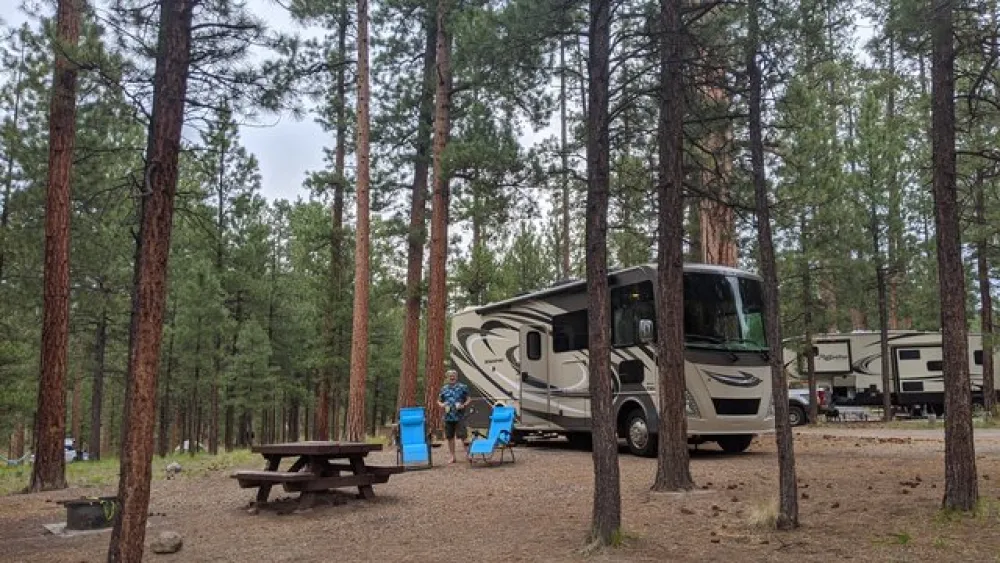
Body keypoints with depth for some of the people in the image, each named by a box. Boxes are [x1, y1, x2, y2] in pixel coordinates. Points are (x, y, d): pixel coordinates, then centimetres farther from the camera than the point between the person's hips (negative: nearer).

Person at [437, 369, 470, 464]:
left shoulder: (463, 387, 1)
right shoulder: (444, 389, 10)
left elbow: (469, 399, 4)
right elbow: (439, 401, 18)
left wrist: (464, 405, -14)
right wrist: (441, 405, -4)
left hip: (460, 416, -4)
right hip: (448, 417, 4)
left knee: (462, 436, -8)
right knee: (450, 437, 9)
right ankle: (453, 457, 18)